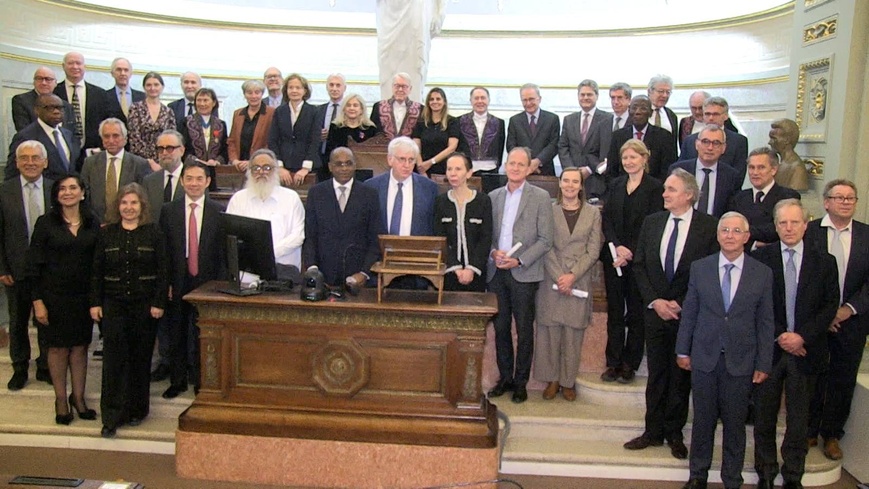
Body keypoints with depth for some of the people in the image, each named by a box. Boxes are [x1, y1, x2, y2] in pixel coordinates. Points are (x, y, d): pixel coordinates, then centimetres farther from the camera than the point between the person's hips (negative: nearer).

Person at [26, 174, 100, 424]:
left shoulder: (93, 224, 2)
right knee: (58, 347, 7)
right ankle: (61, 399, 21)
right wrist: (37, 301, -9)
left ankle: (78, 397, 22)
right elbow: (34, 265, -4)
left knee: (80, 346, 9)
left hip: (83, 295, 2)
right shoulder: (46, 223, -4)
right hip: (54, 296, -2)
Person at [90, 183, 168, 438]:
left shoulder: (153, 233, 0)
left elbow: (162, 271, -1)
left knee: (141, 357, 7)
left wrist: (159, 303, -7)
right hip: (113, 304, 1)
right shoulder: (106, 234, 6)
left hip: (145, 305, -1)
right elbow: (97, 271, 6)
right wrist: (95, 303, 1)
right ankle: (112, 417, 2)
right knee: (114, 359, -3)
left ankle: (137, 409, 20)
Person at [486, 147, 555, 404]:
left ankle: (520, 382, 16)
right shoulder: (493, 196, 10)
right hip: (496, 272, 4)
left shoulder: (540, 197, -1)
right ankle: (505, 377, 23)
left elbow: (545, 239, -5)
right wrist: (493, 252, -7)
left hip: (524, 274, -3)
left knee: (524, 330, 4)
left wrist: (519, 261, -13)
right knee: (500, 328, 10)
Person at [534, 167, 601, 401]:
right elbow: (546, 247, -3)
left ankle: (568, 381, 18)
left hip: (579, 281, 1)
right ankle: (552, 380, 17)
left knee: (573, 333, 6)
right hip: (552, 280, -1)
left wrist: (572, 275, -11)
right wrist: (559, 277, -13)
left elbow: (593, 251, 0)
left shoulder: (592, 213, 5)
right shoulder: (549, 210, 2)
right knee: (550, 331, 4)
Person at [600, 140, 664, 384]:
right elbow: (606, 220, 5)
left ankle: (630, 364, 14)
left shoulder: (655, 187, -4)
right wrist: (617, 247, -10)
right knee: (614, 311, 8)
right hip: (614, 257, 4)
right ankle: (613, 362, 15)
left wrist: (630, 252, -14)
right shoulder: (615, 185, 11)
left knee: (636, 313, 5)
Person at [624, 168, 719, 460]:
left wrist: (681, 304, -12)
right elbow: (639, 265, 5)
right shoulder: (651, 222, 5)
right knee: (656, 374, 11)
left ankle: (674, 433, 24)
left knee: (681, 376, 9)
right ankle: (653, 431, 22)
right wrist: (654, 300, -6)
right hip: (655, 311, 3)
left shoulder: (709, 226, -8)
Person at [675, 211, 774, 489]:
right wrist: (683, 351, 3)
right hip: (704, 358, 1)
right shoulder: (699, 268, 0)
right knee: (703, 420, 11)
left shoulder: (763, 273, -2)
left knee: (735, 424, 9)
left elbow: (765, 321, 0)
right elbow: (689, 313, 4)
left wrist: (764, 364, -1)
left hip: (741, 361, 0)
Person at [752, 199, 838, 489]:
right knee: (764, 415, 9)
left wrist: (802, 336, -11)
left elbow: (830, 305, 0)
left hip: (806, 351, 1)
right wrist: (779, 336, -11)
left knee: (799, 418, 9)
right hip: (768, 348, -1)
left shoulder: (824, 262, 4)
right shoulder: (760, 258, -2)